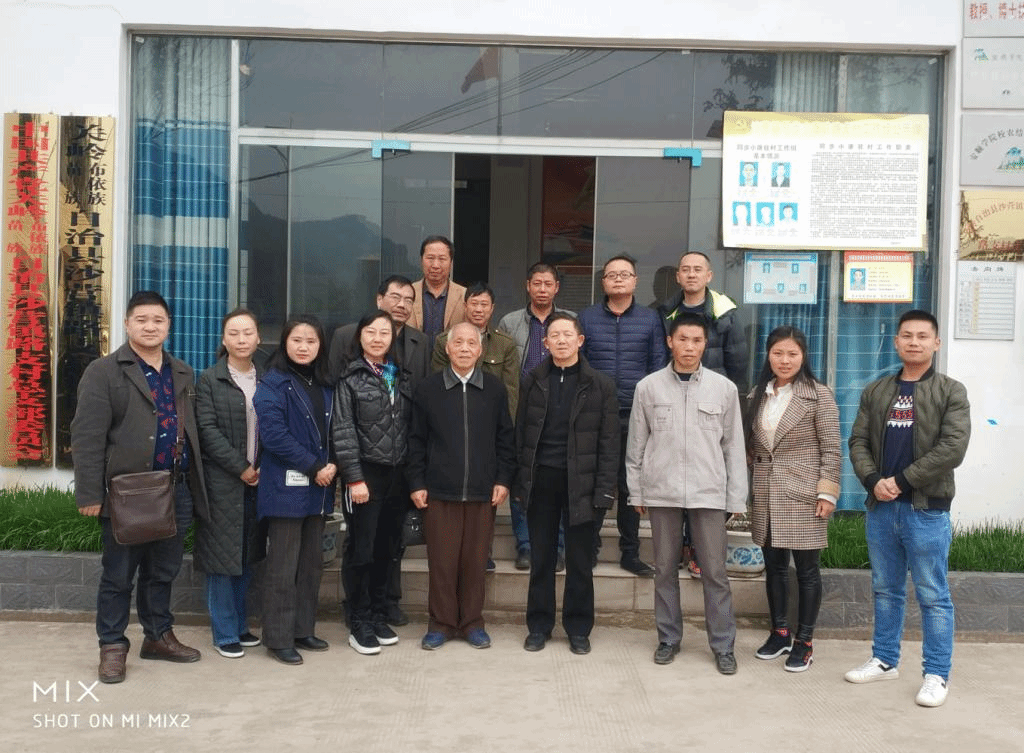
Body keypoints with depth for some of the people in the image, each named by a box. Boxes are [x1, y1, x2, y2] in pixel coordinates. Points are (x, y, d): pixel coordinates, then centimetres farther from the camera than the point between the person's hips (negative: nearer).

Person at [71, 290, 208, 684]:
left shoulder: (183, 374, 14)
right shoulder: (104, 371, -4)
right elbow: (87, 436, -10)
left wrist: (195, 483, 10)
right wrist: (90, 494, -15)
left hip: (177, 490, 5)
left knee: (162, 572, 16)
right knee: (118, 575, 6)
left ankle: (159, 636, 30)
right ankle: (112, 646, 19)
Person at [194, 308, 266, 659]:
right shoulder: (209, 380, -2)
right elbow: (208, 430, -9)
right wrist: (241, 468, -12)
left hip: (257, 480, 4)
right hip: (222, 481, -4)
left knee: (247, 556, 11)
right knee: (222, 554, 1)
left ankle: (240, 625, 24)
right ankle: (225, 634, 11)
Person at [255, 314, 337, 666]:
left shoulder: (324, 385, 12)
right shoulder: (273, 383, -7)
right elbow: (273, 433, -16)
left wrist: (331, 465, -6)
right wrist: (314, 467, -16)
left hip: (318, 488, 7)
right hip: (286, 487, -6)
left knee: (312, 562, 13)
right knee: (283, 566, 0)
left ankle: (303, 629, 24)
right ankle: (279, 637, 10)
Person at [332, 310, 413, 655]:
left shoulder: (400, 378, 12)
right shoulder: (350, 379, -2)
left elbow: (410, 428, 10)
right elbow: (343, 431, -8)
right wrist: (355, 478, -14)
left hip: (397, 475, 5)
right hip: (366, 475, -4)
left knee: (387, 550, 11)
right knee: (361, 550, 2)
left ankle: (378, 616, 25)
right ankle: (359, 624, 13)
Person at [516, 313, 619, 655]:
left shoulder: (600, 385, -1)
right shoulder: (532, 381, 5)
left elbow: (609, 441, -3)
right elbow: (521, 433, 5)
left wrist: (604, 489, -9)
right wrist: (520, 480, -1)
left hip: (580, 482, -1)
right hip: (540, 479, 2)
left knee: (580, 562, 8)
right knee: (541, 558, 10)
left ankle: (578, 629, 21)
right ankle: (539, 626, 22)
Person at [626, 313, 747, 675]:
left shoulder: (724, 388, 2)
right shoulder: (648, 387, 2)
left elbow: (733, 446, 4)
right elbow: (636, 445, 6)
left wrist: (737, 497, 2)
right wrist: (636, 492, 5)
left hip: (709, 492, 0)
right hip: (661, 491, 1)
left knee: (715, 571, 3)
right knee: (665, 569, 9)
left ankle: (723, 645, 14)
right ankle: (668, 638, 23)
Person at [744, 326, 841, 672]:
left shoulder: (818, 395, -6)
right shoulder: (758, 395, 9)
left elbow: (831, 449, -8)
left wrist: (827, 493, -12)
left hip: (803, 496, -5)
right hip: (767, 496, 5)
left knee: (806, 570, 5)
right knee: (773, 566, 13)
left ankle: (803, 642, 16)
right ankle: (779, 633, 29)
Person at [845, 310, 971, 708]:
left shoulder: (951, 392, -2)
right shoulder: (875, 391, 11)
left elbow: (952, 448, -13)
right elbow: (858, 441, 7)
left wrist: (901, 481, -15)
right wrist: (874, 481, -11)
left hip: (927, 510, -4)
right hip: (880, 508, 4)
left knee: (933, 596, 2)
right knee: (886, 590, 15)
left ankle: (937, 674, 13)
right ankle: (884, 660, 28)